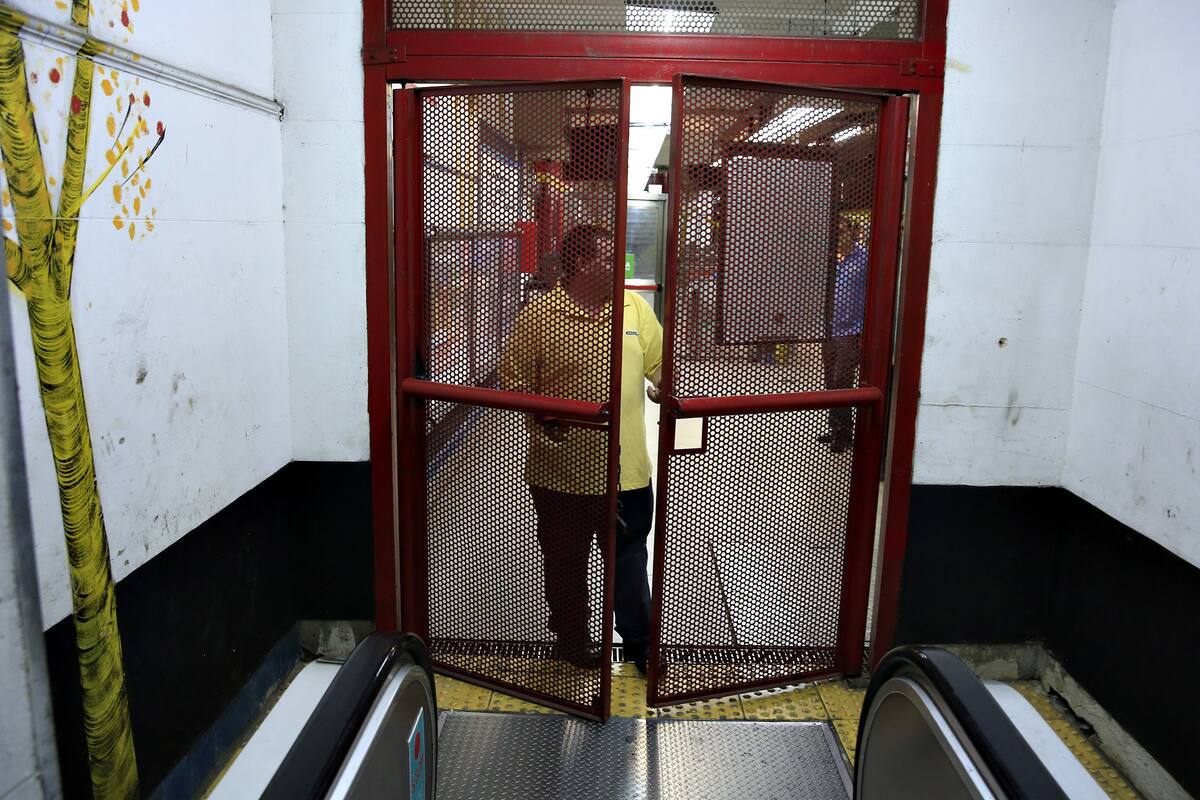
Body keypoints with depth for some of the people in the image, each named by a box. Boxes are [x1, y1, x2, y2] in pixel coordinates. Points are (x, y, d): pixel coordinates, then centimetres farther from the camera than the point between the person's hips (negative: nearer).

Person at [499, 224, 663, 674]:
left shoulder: (634, 306, 3)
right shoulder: (538, 316, -9)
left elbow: (660, 362, 11)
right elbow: (511, 379, -6)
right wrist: (541, 414, -20)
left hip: (626, 469, 3)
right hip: (562, 472, -3)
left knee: (629, 558, 17)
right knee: (566, 562, 15)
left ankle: (639, 642, 36)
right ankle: (573, 641, 36)